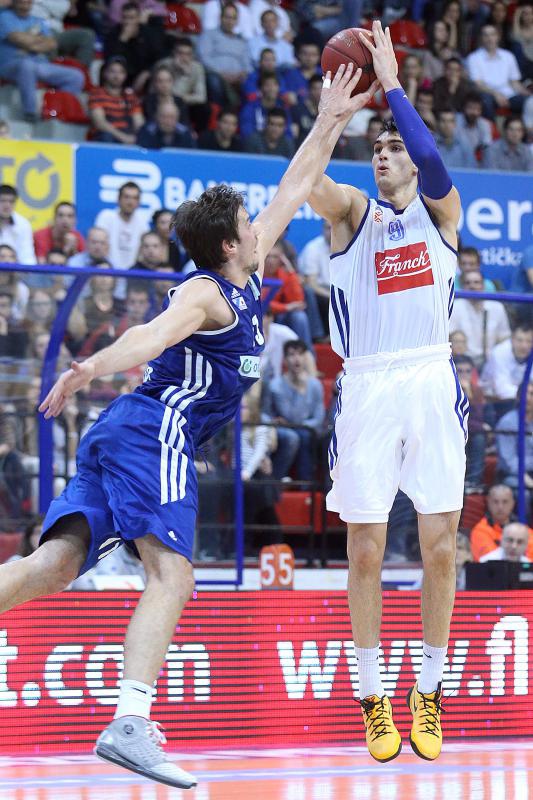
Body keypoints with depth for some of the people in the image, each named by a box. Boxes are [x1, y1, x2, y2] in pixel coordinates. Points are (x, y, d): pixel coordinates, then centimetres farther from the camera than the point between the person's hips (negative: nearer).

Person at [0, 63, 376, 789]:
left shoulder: (244, 280, 22)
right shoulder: (205, 294, -5)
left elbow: (294, 190, 31)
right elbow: (155, 334, -27)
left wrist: (331, 122, 33)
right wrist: (95, 366, -46)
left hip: (125, 433, 9)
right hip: (156, 431, -9)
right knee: (171, 578, -18)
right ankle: (129, 724, -32)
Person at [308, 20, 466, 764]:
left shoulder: (439, 209, 10)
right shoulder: (353, 213, 11)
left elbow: (433, 161, -12)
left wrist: (391, 84, -12)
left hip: (432, 384, 0)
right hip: (367, 389, 0)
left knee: (440, 545, -1)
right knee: (365, 549, 0)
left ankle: (429, 694, 11)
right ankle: (373, 700, 9)